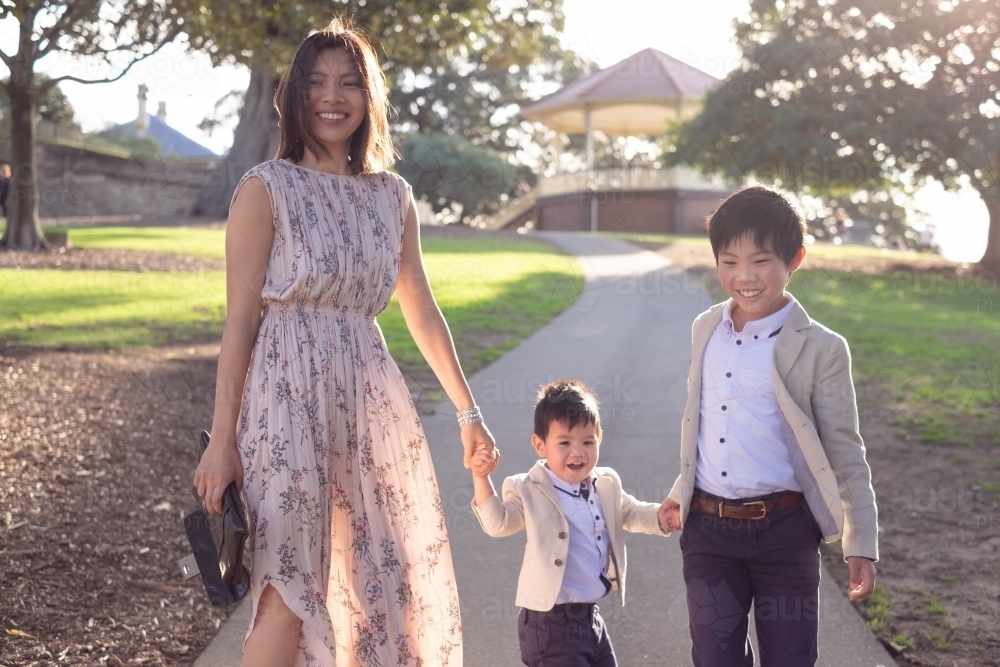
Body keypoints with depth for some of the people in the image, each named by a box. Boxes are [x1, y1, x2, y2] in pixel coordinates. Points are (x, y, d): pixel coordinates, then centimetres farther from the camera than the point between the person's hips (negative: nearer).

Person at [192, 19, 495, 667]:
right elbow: (240, 321, -6)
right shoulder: (267, 189, -4)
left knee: (384, 578, 9)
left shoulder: (393, 196, 10)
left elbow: (423, 313, 16)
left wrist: (468, 409, 16)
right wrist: (222, 440, -9)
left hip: (370, 400, 5)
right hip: (290, 399, -5)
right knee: (290, 590, -4)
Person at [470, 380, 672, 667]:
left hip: (591, 616, 7)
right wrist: (481, 479, -36)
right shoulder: (529, 491, -12)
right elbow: (498, 523, -25)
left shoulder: (607, 485, 6)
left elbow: (631, 513, 22)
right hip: (550, 622, -7)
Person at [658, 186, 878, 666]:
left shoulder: (820, 349, -9)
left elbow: (846, 454, -6)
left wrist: (861, 545, -8)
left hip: (784, 532, -4)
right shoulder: (705, 330, 5)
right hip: (706, 531, 4)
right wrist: (680, 494, 22)